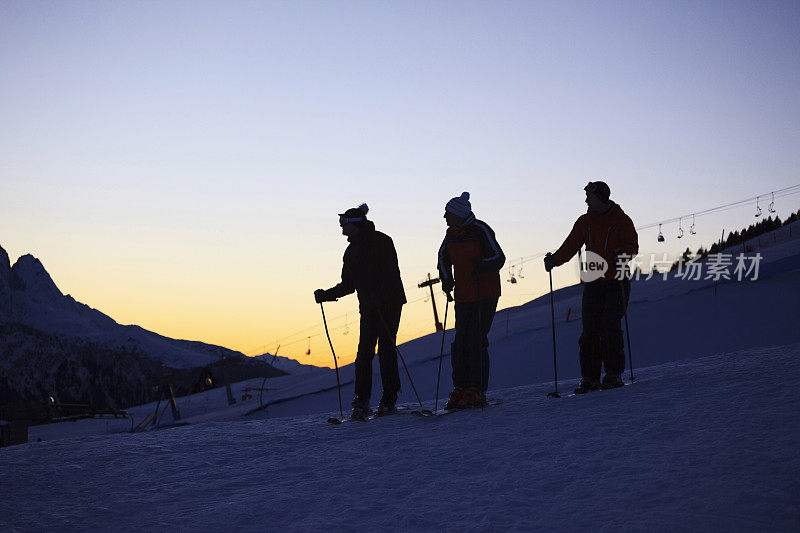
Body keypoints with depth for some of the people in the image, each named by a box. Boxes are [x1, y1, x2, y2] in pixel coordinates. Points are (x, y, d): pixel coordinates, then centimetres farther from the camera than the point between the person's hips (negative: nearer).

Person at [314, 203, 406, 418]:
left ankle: (389, 399, -4)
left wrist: (378, 296, -30)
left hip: (389, 302, -6)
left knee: (386, 348, -9)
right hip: (368, 307, 7)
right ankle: (362, 402, 1)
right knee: (364, 352, 0)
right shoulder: (352, 250, 14)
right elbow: (348, 285, 18)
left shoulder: (381, 242, -8)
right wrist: (327, 295, 6)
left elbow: (390, 274, -17)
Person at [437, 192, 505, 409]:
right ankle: (460, 387, 10)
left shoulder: (480, 230, -11)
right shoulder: (451, 234, 9)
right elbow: (444, 257, 25)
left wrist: (482, 265, -31)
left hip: (485, 295, -6)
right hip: (463, 297, 6)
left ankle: (478, 390, -7)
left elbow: (499, 258, -13)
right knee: (461, 342, 4)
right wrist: (446, 280, 11)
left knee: (476, 341, -11)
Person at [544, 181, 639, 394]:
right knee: (590, 330, -1)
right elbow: (571, 246, 7)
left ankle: (614, 374, -2)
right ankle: (590, 378, 3)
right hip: (593, 283, 4)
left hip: (617, 282, -4)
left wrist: (622, 255, -28)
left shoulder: (621, 220, -1)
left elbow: (632, 245, -7)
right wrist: (555, 259, -9)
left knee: (610, 328, -10)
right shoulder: (584, 222, 11)